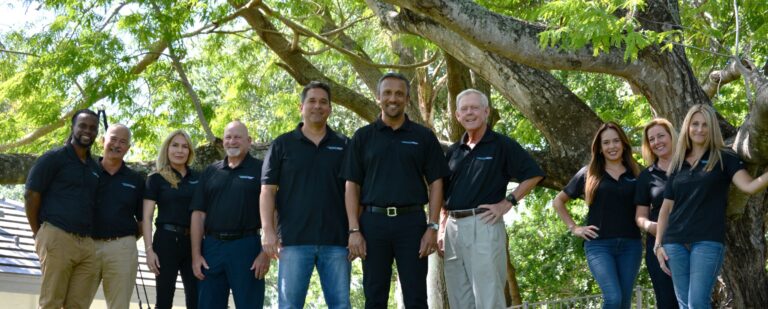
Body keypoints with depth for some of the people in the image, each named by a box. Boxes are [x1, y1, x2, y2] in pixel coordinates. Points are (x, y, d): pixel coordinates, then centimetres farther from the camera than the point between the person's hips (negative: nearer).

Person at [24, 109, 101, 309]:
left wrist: (91, 235, 13)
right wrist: (38, 233, 0)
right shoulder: (54, 158, 1)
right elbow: (31, 195, -2)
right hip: (57, 237, -5)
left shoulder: (95, 168, 19)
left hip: (87, 243, 6)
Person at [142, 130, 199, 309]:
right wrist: (149, 249, -11)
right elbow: (147, 217, -3)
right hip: (167, 239, -3)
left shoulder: (197, 178, 11)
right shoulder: (156, 179, 1)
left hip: (193, 240, 4)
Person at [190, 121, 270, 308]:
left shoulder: (260, 170, 2)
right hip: (212, 247, 4)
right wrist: (196, 254, 2)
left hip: (246, 247, -3)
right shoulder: (210, 172, 13)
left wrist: (266, 253, -12)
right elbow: (198, 214, 10)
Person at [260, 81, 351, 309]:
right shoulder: (282, 144, 8)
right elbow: (268, 190, 3)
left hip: (336, 240, 1)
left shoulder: (344, 145, 12)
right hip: (294, 239, -1)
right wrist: (268, 230, -8)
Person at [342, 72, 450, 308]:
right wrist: (354, 230, -4)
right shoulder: (362, 137, 8)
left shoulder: (423, 137, 7)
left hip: (411, 221, -1)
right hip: (373, 221, 1)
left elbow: (435, 183, 5)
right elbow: (351, 186, 5)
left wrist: (433, 227, -5)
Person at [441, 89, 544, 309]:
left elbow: (533, 175, -3)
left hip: (484, 225, -6)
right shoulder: (453, 151, 15)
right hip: (453, 227, 7)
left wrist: (507, 203, -9)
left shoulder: (502, 145, -1)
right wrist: (442, 229, 12)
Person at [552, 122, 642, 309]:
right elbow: (558, 201, 14)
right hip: (599, 245, -2)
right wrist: (574, 228, 6)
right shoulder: (588, 174, 7)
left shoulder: (635, 174, 10)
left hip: (630, 245, 2)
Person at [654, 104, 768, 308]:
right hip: (675, 242, 4)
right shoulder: (677, 165, 14)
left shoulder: (724, 159, 4)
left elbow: (749, 186, -13)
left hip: (708, 241, -4)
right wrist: (658, 244, 9)